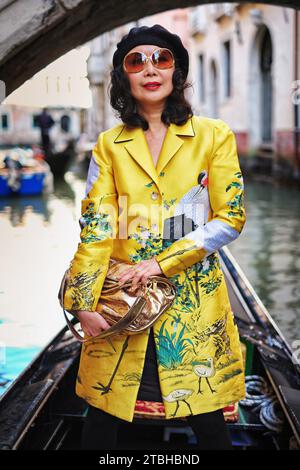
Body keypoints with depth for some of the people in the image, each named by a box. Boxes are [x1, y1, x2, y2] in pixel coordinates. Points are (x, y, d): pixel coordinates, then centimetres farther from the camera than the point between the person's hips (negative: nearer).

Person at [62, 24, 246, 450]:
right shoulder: (109, 145, 4)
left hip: (195, 298, -1)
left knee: (206, 419, 5)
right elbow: (95, 226, 0)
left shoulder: (214, 136, -1)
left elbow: (231, 218, -5)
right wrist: (85, 302, -10)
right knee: (102, 415, 9)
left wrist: (162, 262, -12)